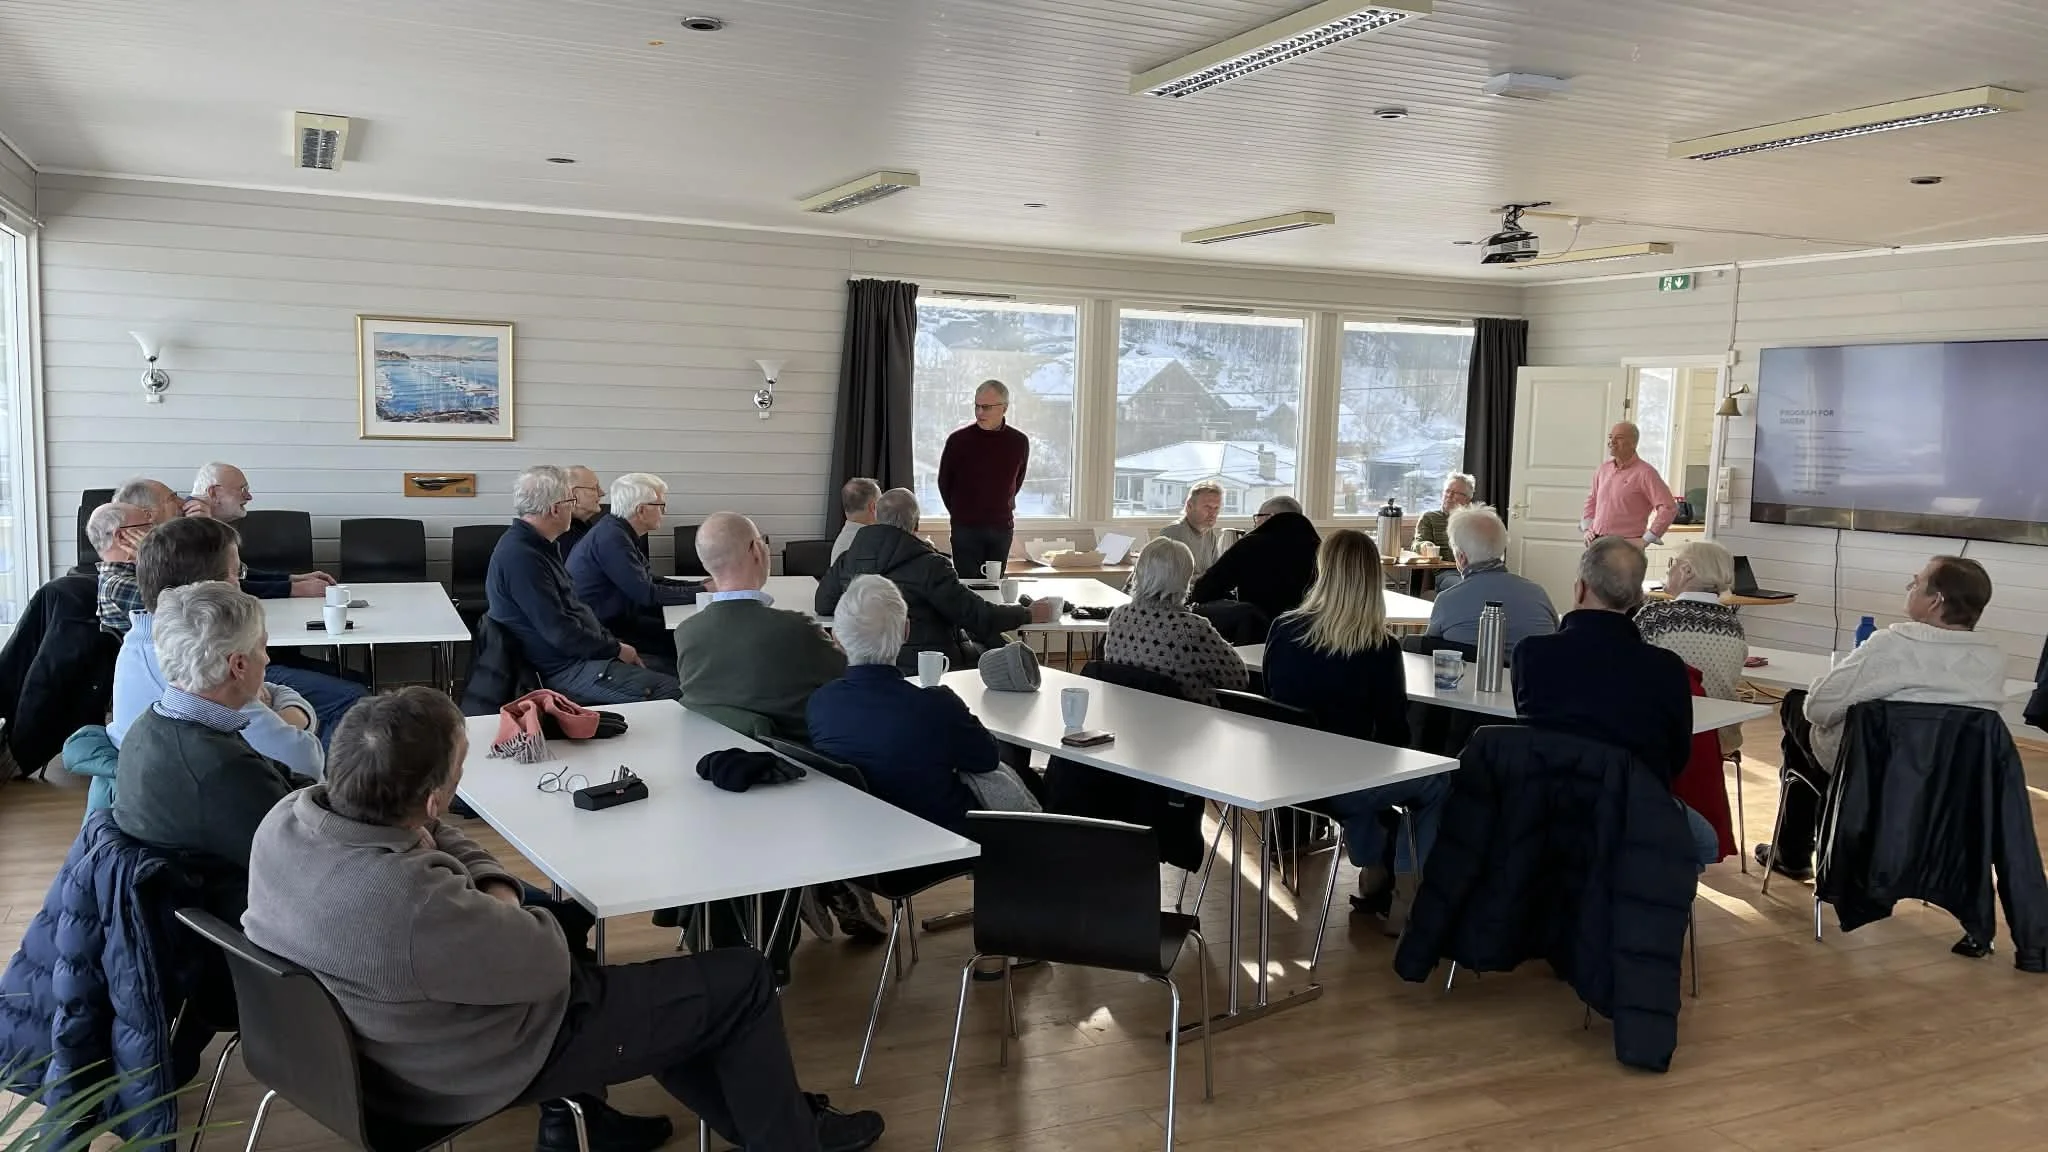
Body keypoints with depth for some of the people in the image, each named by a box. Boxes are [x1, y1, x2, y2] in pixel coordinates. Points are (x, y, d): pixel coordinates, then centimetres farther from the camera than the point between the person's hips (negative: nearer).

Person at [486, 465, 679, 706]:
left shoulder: (537, 545, 13)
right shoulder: (521, 556, -21)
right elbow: (561, 632, -22)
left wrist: (615, 643, 9)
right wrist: (616, 648, -11)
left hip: (579, 653, 11)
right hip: (563, 670, -11)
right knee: (671, 691, -19)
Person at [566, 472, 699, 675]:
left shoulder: (618, 532, 8)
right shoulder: (611, 537, -22)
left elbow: (649, 580, 14)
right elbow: (646, 594, -22)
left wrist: (700, 586, 4)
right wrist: (702, 591, -13)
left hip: (615, 620, 10)